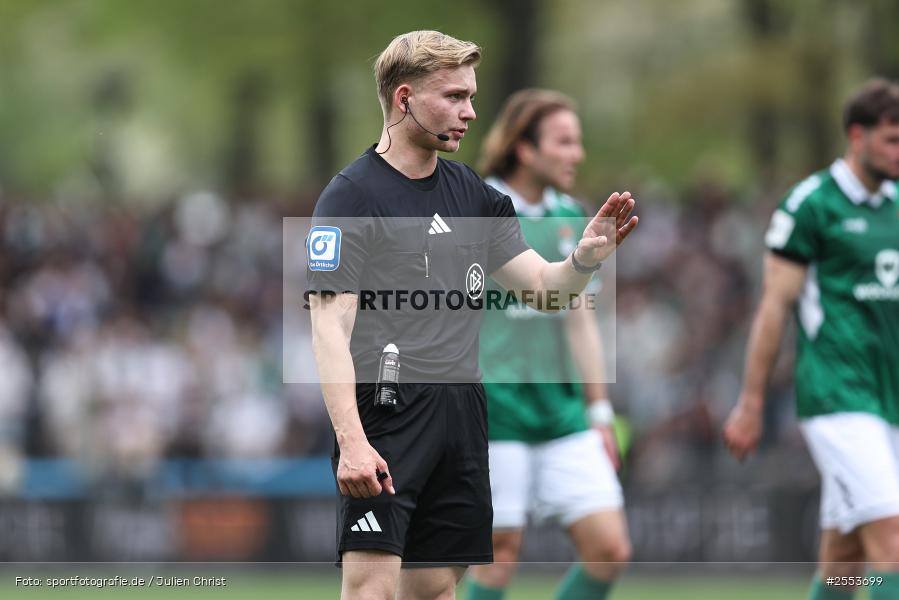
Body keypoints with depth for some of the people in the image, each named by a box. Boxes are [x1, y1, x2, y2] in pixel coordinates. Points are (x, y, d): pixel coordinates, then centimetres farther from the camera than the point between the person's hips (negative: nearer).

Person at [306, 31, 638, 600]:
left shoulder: (473, 192, 15)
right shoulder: (352, 195, -7)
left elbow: (546, 287, 15)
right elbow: (331, 327, -13)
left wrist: (588, 255, -9)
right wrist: (350, 441, -24)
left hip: (462, 411, 7)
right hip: (386, 409, -7)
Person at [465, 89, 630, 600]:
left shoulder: (571, 219, 12)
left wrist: (600, 414, 17)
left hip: (562, 410, 6)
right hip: (496, 406, -6)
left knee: (610, 548, -2)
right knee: (502, 550, -5)